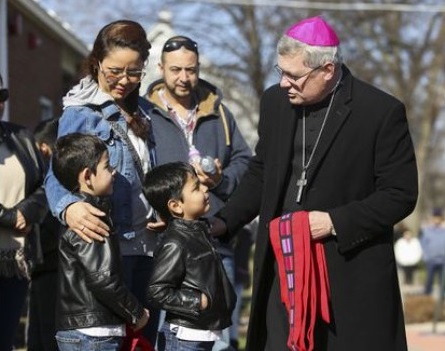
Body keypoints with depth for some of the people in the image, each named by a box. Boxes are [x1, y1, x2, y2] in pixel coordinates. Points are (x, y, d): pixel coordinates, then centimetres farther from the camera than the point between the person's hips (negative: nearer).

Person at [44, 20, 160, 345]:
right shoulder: (80, 113, -7)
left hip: (148, 242, 6)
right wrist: (68, 207, -34)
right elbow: (57, 175, -14)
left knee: (145, 335, 8)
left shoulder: (144, 111, 14)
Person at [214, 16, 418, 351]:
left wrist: (336, 222, -17)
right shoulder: (275, 101, 5)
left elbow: (401, 194, -8)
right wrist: (224, 222, 5)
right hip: (283, 269, 5)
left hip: (352, 275, -4)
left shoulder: (381, 112, -10)